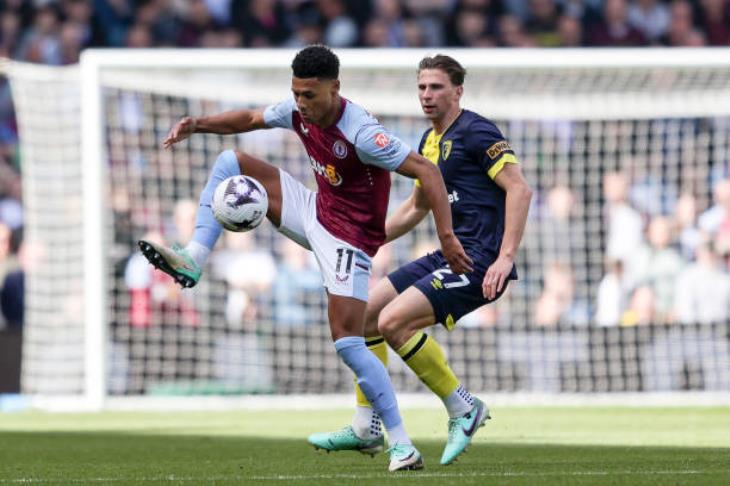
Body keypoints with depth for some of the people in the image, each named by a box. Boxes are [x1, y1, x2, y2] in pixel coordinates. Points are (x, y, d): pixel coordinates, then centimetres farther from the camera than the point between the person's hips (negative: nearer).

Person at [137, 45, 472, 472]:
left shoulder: (360, 133, -29)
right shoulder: (299, 112, -6)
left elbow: (427, 171, -30)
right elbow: (251, 119, 15)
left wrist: (447, 237, -36)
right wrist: (198, 125, -1)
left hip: (349, 237, -8)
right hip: (316, 213, 8)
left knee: (348, 343, -16)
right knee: (230, 163, 3)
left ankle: (403, 446, -12)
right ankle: (193, 260, -4)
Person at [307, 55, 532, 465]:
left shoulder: (476, 132, -10)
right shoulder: (430, 142, 17)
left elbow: (520, 189, -18)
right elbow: (415, 208, 30)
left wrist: (505, 258, -25)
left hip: (480, 262, -10)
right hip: (449, 257, 10)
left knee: (394, 321, -22)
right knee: (364, 312, 7)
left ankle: (463, 408, -9)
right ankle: (366, 428, 11)